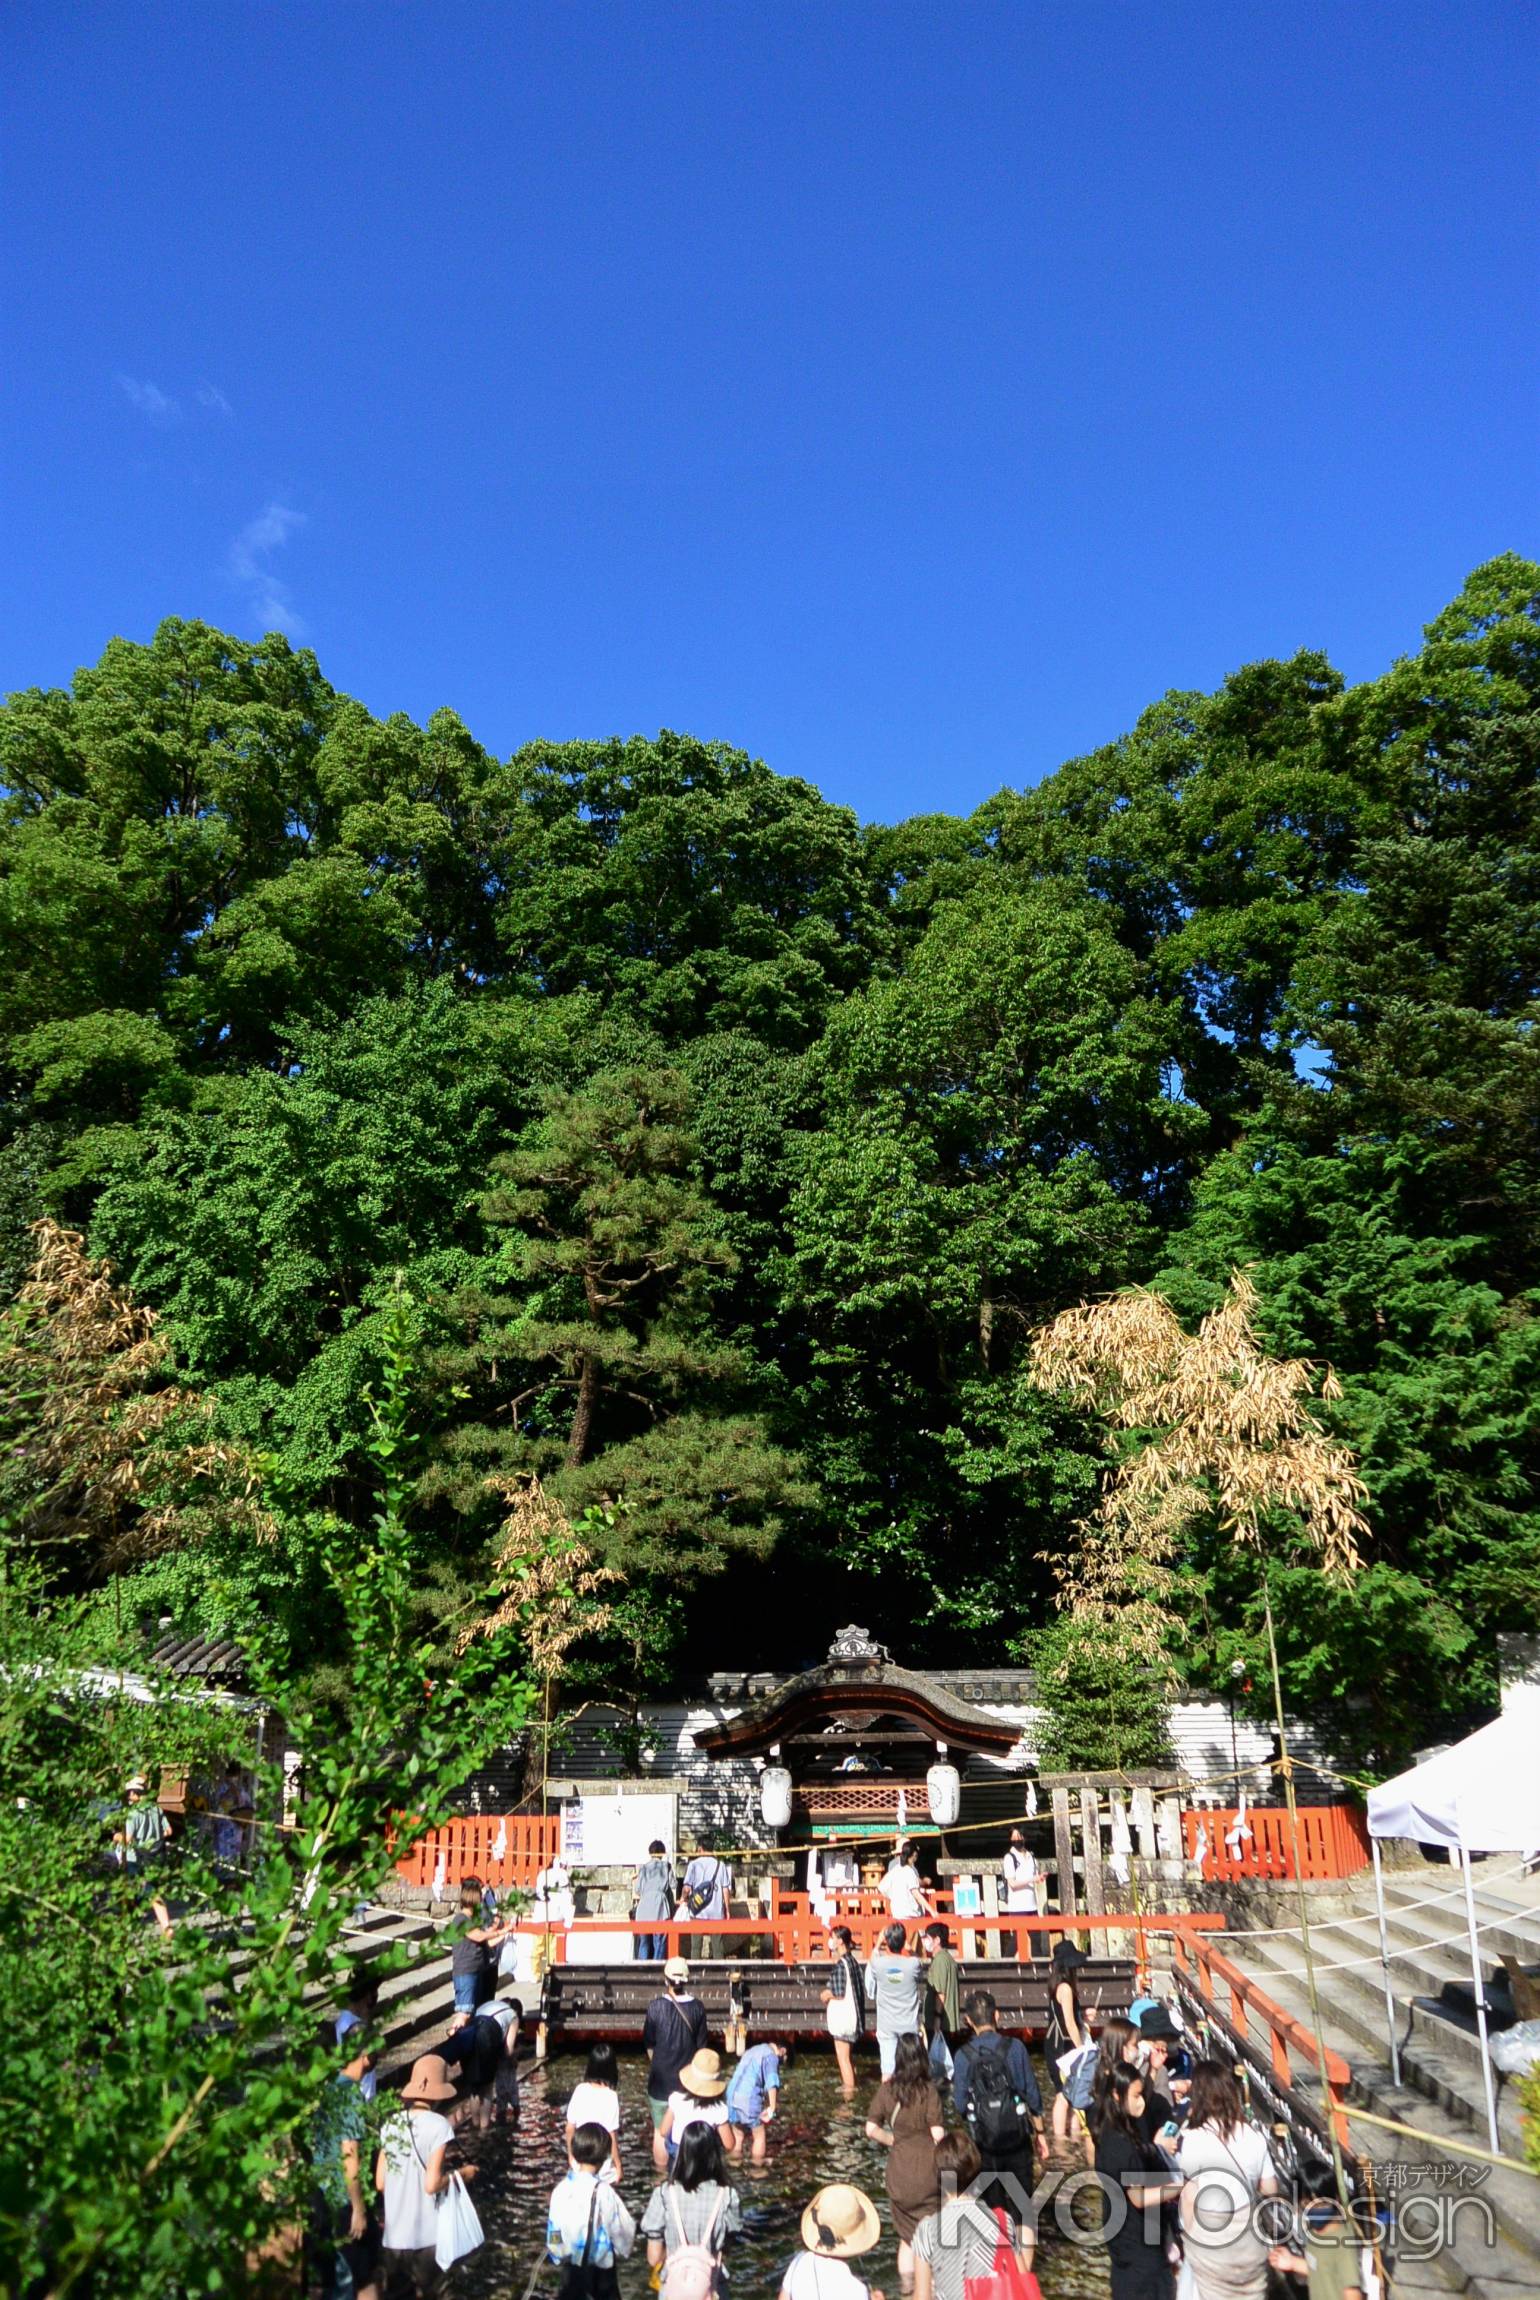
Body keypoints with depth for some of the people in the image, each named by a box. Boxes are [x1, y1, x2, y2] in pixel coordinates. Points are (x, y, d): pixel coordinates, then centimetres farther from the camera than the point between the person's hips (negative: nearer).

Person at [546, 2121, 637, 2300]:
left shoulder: (561, 2189, -14)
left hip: (570, 2263, 3)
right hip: (599, 2264, -3)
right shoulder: (603, 2191, -25)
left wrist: (558, 2254, 15)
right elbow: (622, 2229, -15)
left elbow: (553, 2228, -3)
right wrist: (623, 2250, 6)